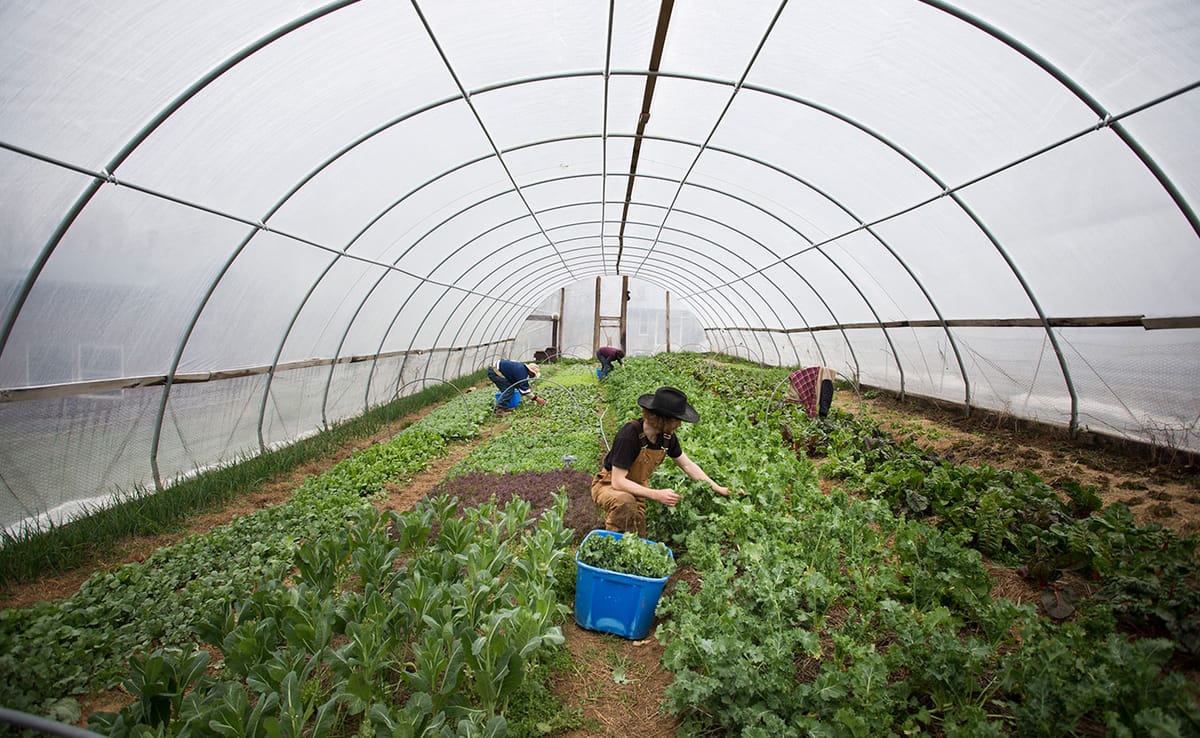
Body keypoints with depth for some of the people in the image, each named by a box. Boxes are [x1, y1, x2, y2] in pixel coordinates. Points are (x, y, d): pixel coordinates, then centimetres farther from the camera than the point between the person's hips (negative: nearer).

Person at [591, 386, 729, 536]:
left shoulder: (667, 436, -13)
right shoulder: (629, 435, -34)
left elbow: (687, 465, 3)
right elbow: (617, 482, -34)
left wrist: (716, 488, -1)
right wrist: (656, 494, -39)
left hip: (636, 487, 7)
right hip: (609, 485, -6)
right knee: (625, 501, -39)